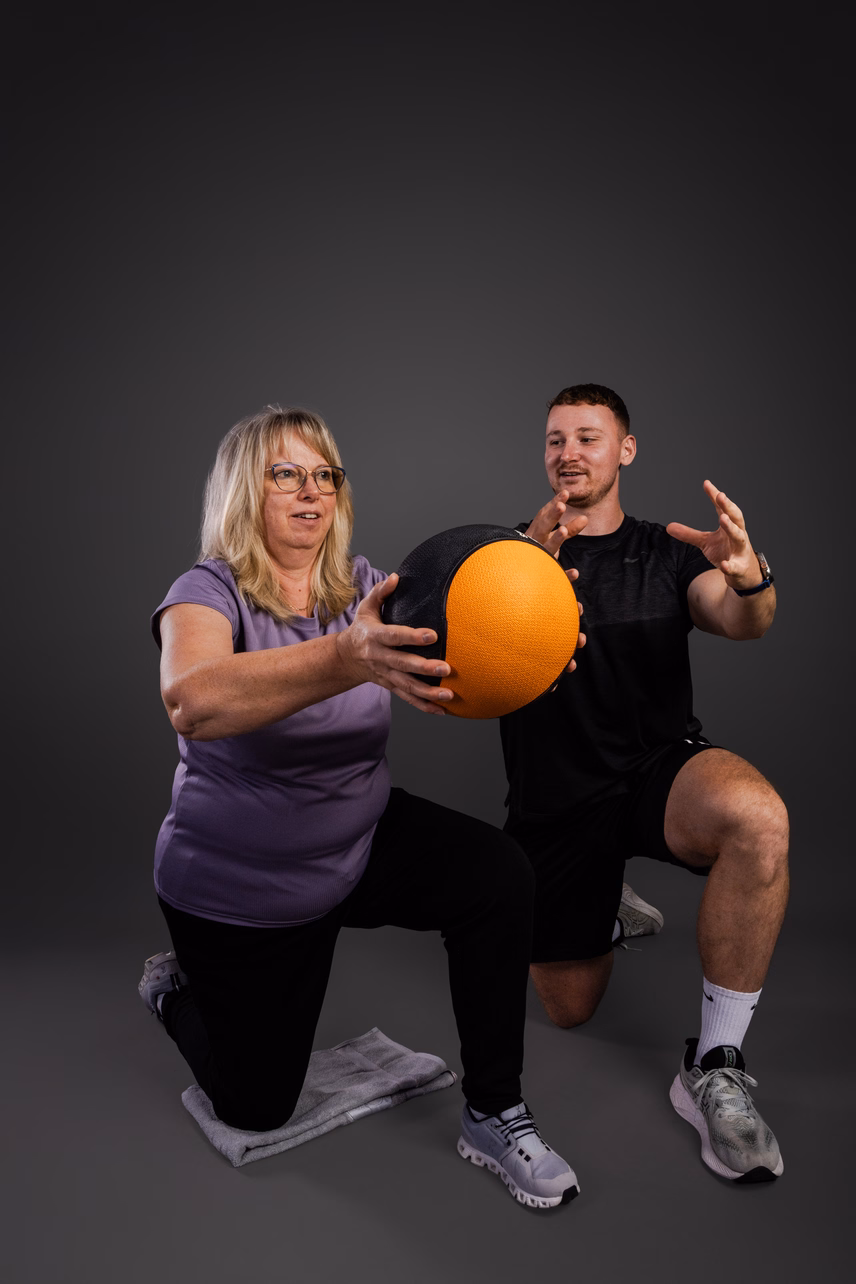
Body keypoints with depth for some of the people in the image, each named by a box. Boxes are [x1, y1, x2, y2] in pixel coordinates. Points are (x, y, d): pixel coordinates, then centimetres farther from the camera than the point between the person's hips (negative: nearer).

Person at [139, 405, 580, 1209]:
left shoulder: (362, 589, -5)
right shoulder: (208, 592, -20)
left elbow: (443, 680, -20)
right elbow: (190, 702, -44)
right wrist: (350, 657, -59)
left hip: (360, 841, 4)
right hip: (237, 889, -3)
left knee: (499, 875, -23)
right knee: (257, 1107, 10)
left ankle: (493, 1117, -5)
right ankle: (174, 986, 40)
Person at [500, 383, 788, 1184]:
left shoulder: (668, 553, 4)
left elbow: (743, 624, -14)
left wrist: (750, 578, -39)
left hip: (661, 771, 0)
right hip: (555, 798, 1)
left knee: (757, 816, -36)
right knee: (569, 1009, 8)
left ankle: (715, 1067, -20)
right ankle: (603, 896, 42)